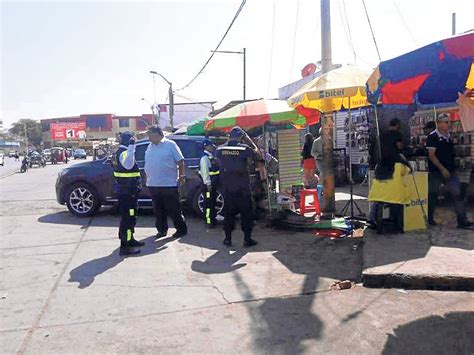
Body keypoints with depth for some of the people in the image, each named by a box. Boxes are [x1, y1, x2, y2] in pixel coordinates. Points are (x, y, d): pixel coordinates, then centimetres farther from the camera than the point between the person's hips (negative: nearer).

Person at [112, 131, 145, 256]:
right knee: (128, 217, -8)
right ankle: (124, 247, -6)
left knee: (129, 216, 20)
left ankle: (129, 240, 32)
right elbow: (128, 164, -40)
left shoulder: (120, 152, 15)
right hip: (127, 191, -11)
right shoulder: (124, 152, -18)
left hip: (125, 190, 11)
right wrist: (131, 146, -41)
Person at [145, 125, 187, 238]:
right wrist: (147, 179, 15)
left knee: (174, 209, 1)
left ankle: (181, 229, 13)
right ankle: (162, 229, 24)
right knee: (158, 210, 12)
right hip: (153, 184, 6)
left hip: (169, 184, -6)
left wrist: (181, 175, -13)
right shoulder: (150, 147, 14)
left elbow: (180, 161, -7)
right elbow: (147, 165, 19)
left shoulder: (170, 144, -4)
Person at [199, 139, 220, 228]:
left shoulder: (212, 157, 15)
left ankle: (213, 219, 27)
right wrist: (208, 184, -22)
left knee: (213, 202, 17)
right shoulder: (205, 158, -14)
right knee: (209, 203, -4)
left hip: (214, 184, 10)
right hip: (209, 184, -10)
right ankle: (209, 222, 1)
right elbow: (205, 172, -20)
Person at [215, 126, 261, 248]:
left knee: (228, 212, 12)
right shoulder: (244, 148, -11)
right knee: (246, 212, 7)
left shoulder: (220, 149, -2)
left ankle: (228, 238, 16)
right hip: (242, 187, -3)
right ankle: (247, 239, 9)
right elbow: (257, 153, 4)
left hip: (227, 186, 3)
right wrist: (249, 140, 6)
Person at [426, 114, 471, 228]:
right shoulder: (433, 137, -10)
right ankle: (430, 219, 21)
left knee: (457, 194, -3)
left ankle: (462, 221, -1)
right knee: (432, 195, 5)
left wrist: (452, 168, 14)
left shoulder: (449, 136, 12)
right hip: (436, 171, -6)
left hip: (450, 171, 6)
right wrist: (443, 169, -18)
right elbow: (431, 155, -15)